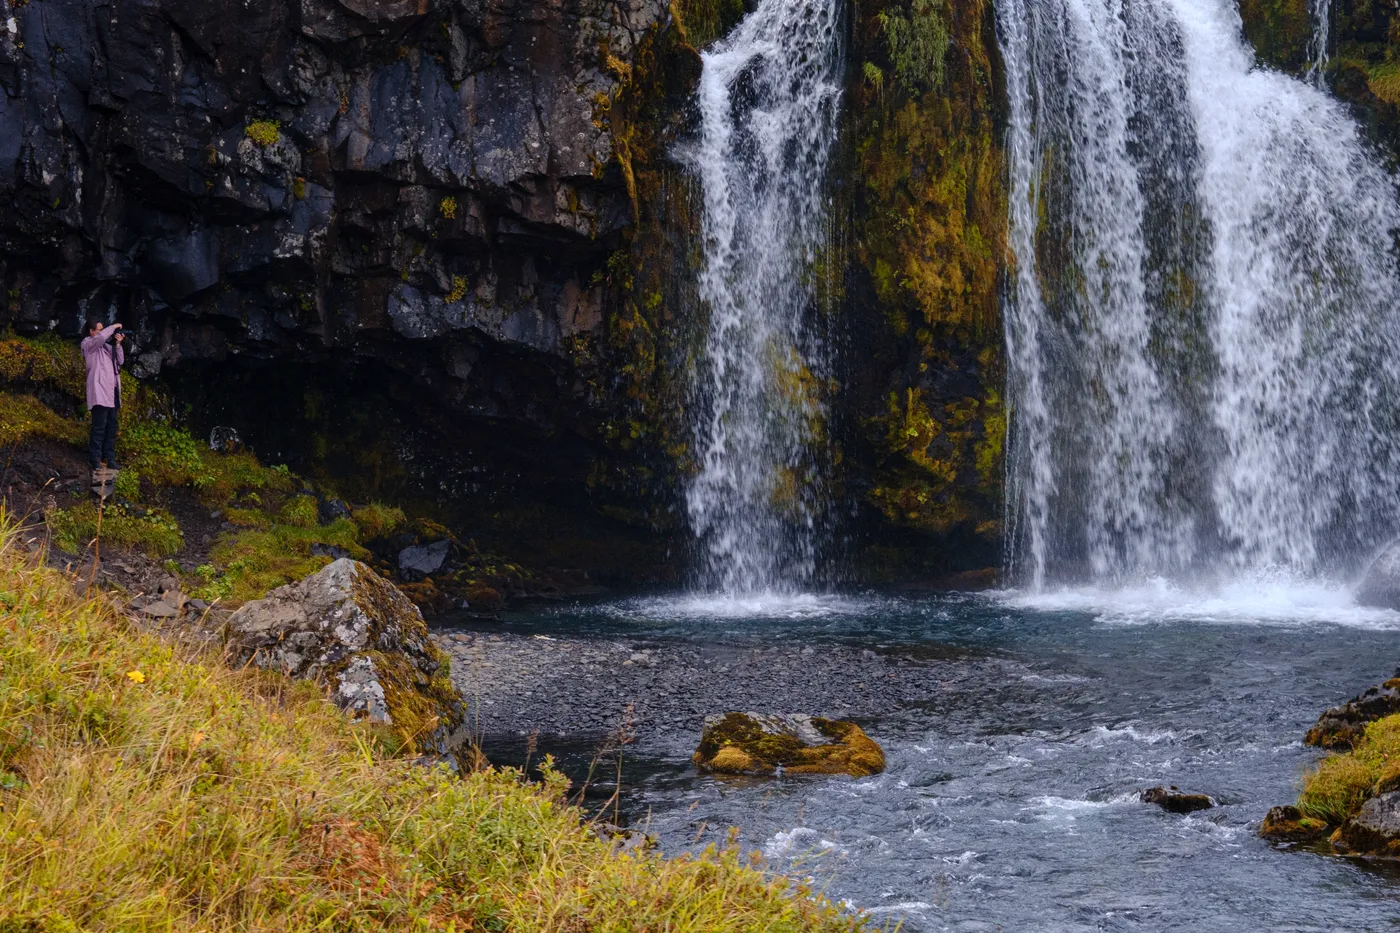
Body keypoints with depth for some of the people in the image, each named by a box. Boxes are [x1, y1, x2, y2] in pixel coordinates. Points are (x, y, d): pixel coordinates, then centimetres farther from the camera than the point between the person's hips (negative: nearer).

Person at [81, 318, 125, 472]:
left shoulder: (106, 345, 20)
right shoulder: (87, 343, 0)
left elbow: (120, 361, 14)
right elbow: (100, 338, -22)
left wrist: (117, 344, 2)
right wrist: (114, 327, -10)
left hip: (112, 390, 8)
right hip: (99, 390, -8)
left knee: (111, 426, 7)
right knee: (99, 425, -12)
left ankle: (109, 458, 10)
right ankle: (94, 459, -10)